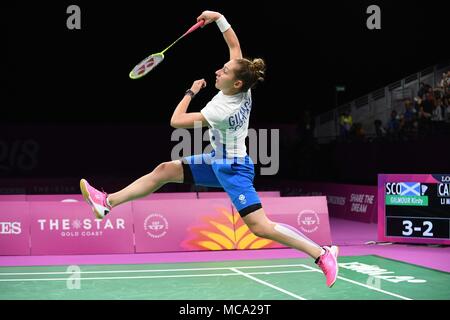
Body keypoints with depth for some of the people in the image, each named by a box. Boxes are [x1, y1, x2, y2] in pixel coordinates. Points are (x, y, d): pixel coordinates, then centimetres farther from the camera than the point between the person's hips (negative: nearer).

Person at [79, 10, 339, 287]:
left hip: (233, 169, -10)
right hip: (218, 161, 10)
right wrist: (218, 18, -1)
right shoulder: (243, 89, -9)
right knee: (164, 170, 7)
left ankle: (322, 252, -11)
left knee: (260, 227, -16)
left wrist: (191, 91, -11)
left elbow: (176, 121, -23)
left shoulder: (222, 110, -30)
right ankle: (108, 202, 12)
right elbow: (234, 44, 5)